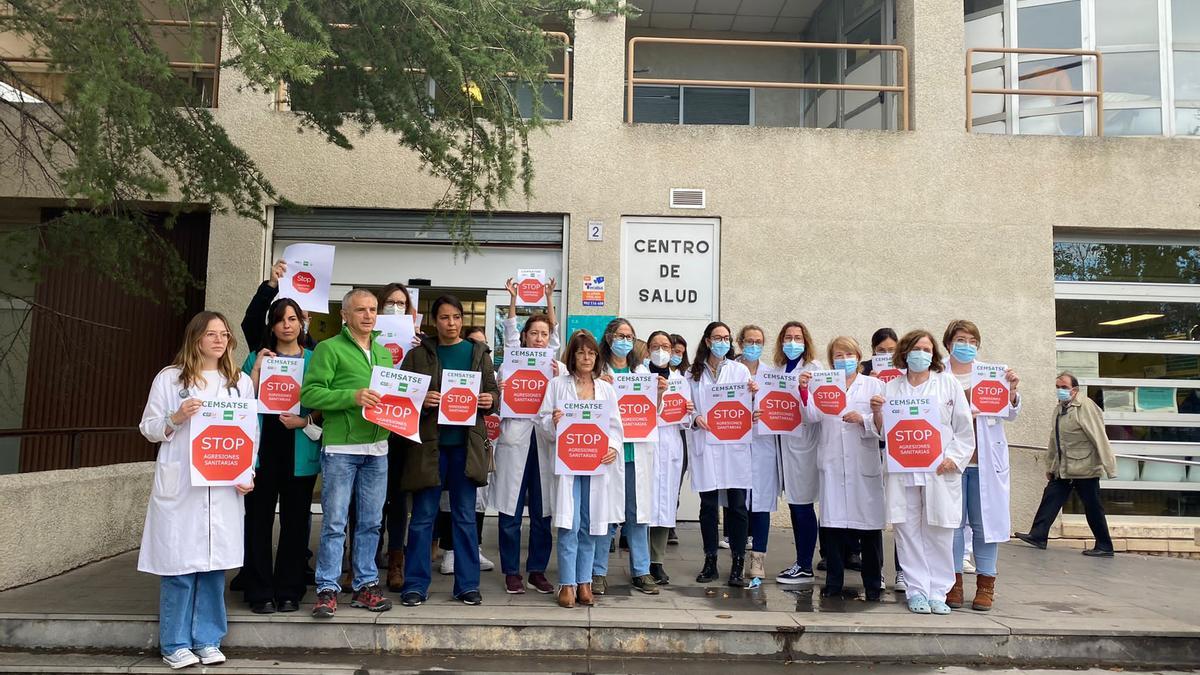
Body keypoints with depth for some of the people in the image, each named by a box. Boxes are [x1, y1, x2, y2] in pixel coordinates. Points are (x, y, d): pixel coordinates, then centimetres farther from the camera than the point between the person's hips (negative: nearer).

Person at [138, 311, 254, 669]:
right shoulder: (169, 378, 3)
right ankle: (175, 644, 12)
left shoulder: (241, 382, 11)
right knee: (179, 562, -1)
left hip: (223, 487, 2)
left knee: (214, 562, 5)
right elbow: (148, 428, 5)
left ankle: (207, 640, 16)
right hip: (179, 486, -2)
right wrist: (175, 419, -15)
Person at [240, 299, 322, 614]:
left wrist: (304, 420, -12)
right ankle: (260, 592, 10)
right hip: (263, 446, 1)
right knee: (259, 519, 0)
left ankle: (289, 592, 15)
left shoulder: (314, 359, 7)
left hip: (300, 449, 0)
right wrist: (257, 369, -7)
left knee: (296, 520, 4)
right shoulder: (257, 358, 11)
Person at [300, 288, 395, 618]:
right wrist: (353, 397, -21)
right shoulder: (329, 349, -1)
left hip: (377, 447, 6)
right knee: (335, 522, -2)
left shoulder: (384, 353, 18)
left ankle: (365, 585, 19)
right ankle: (327, 589, 8)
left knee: (371, 522, 10)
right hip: (341, 446, -6)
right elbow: (309, 393, -11)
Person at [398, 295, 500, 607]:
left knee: (465, 517, 8)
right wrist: (421, 399, -16)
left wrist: (490, 400, -9)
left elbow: (494, 391, 12)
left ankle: (467, 584, 16)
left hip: (466, 444, 1)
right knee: (423, 516, 4)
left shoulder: (479, 352, 9)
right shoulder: (419, 354, 4)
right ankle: (416, 584, 14)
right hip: (429, 443, -1)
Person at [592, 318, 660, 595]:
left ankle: (641, 571, 17)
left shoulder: (642, 372, 15)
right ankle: (599, 572, 10)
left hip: (636, 451, 4)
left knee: (638, 512, 8)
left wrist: (660, 392, -1)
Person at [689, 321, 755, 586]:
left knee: (737, 506, 0)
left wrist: (753, 395, -14)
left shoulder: (740, 370, 9)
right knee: (708, 506, 6)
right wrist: (694, 419, -10)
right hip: (705, 445, 0)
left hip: (734, 446, 0)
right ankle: (710, 563, 16)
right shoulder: (695, 373, 9)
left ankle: (738, 565, 9)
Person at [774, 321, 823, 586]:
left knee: (803, 504, -2)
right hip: (785, 440, 6)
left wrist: (805, 390, -28)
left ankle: (805, 567, 6)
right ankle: (801, 562, 20)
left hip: (804, 440, -6)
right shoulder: (779, 369, 14)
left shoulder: (814, 368, -4)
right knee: (794, 504, 11)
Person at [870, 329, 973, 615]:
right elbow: (882, 432, 12)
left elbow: (964, 428, 5)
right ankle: (917, 591, 11)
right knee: (908, 531, 2)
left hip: (939, 471, -1)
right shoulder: (891, 388, 11)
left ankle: (937, 592, 11)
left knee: (939, 533, 1)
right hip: (902, 471, 1)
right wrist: (877, 413, -8)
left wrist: (954, 458, -7)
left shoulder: (948, 383, 8)